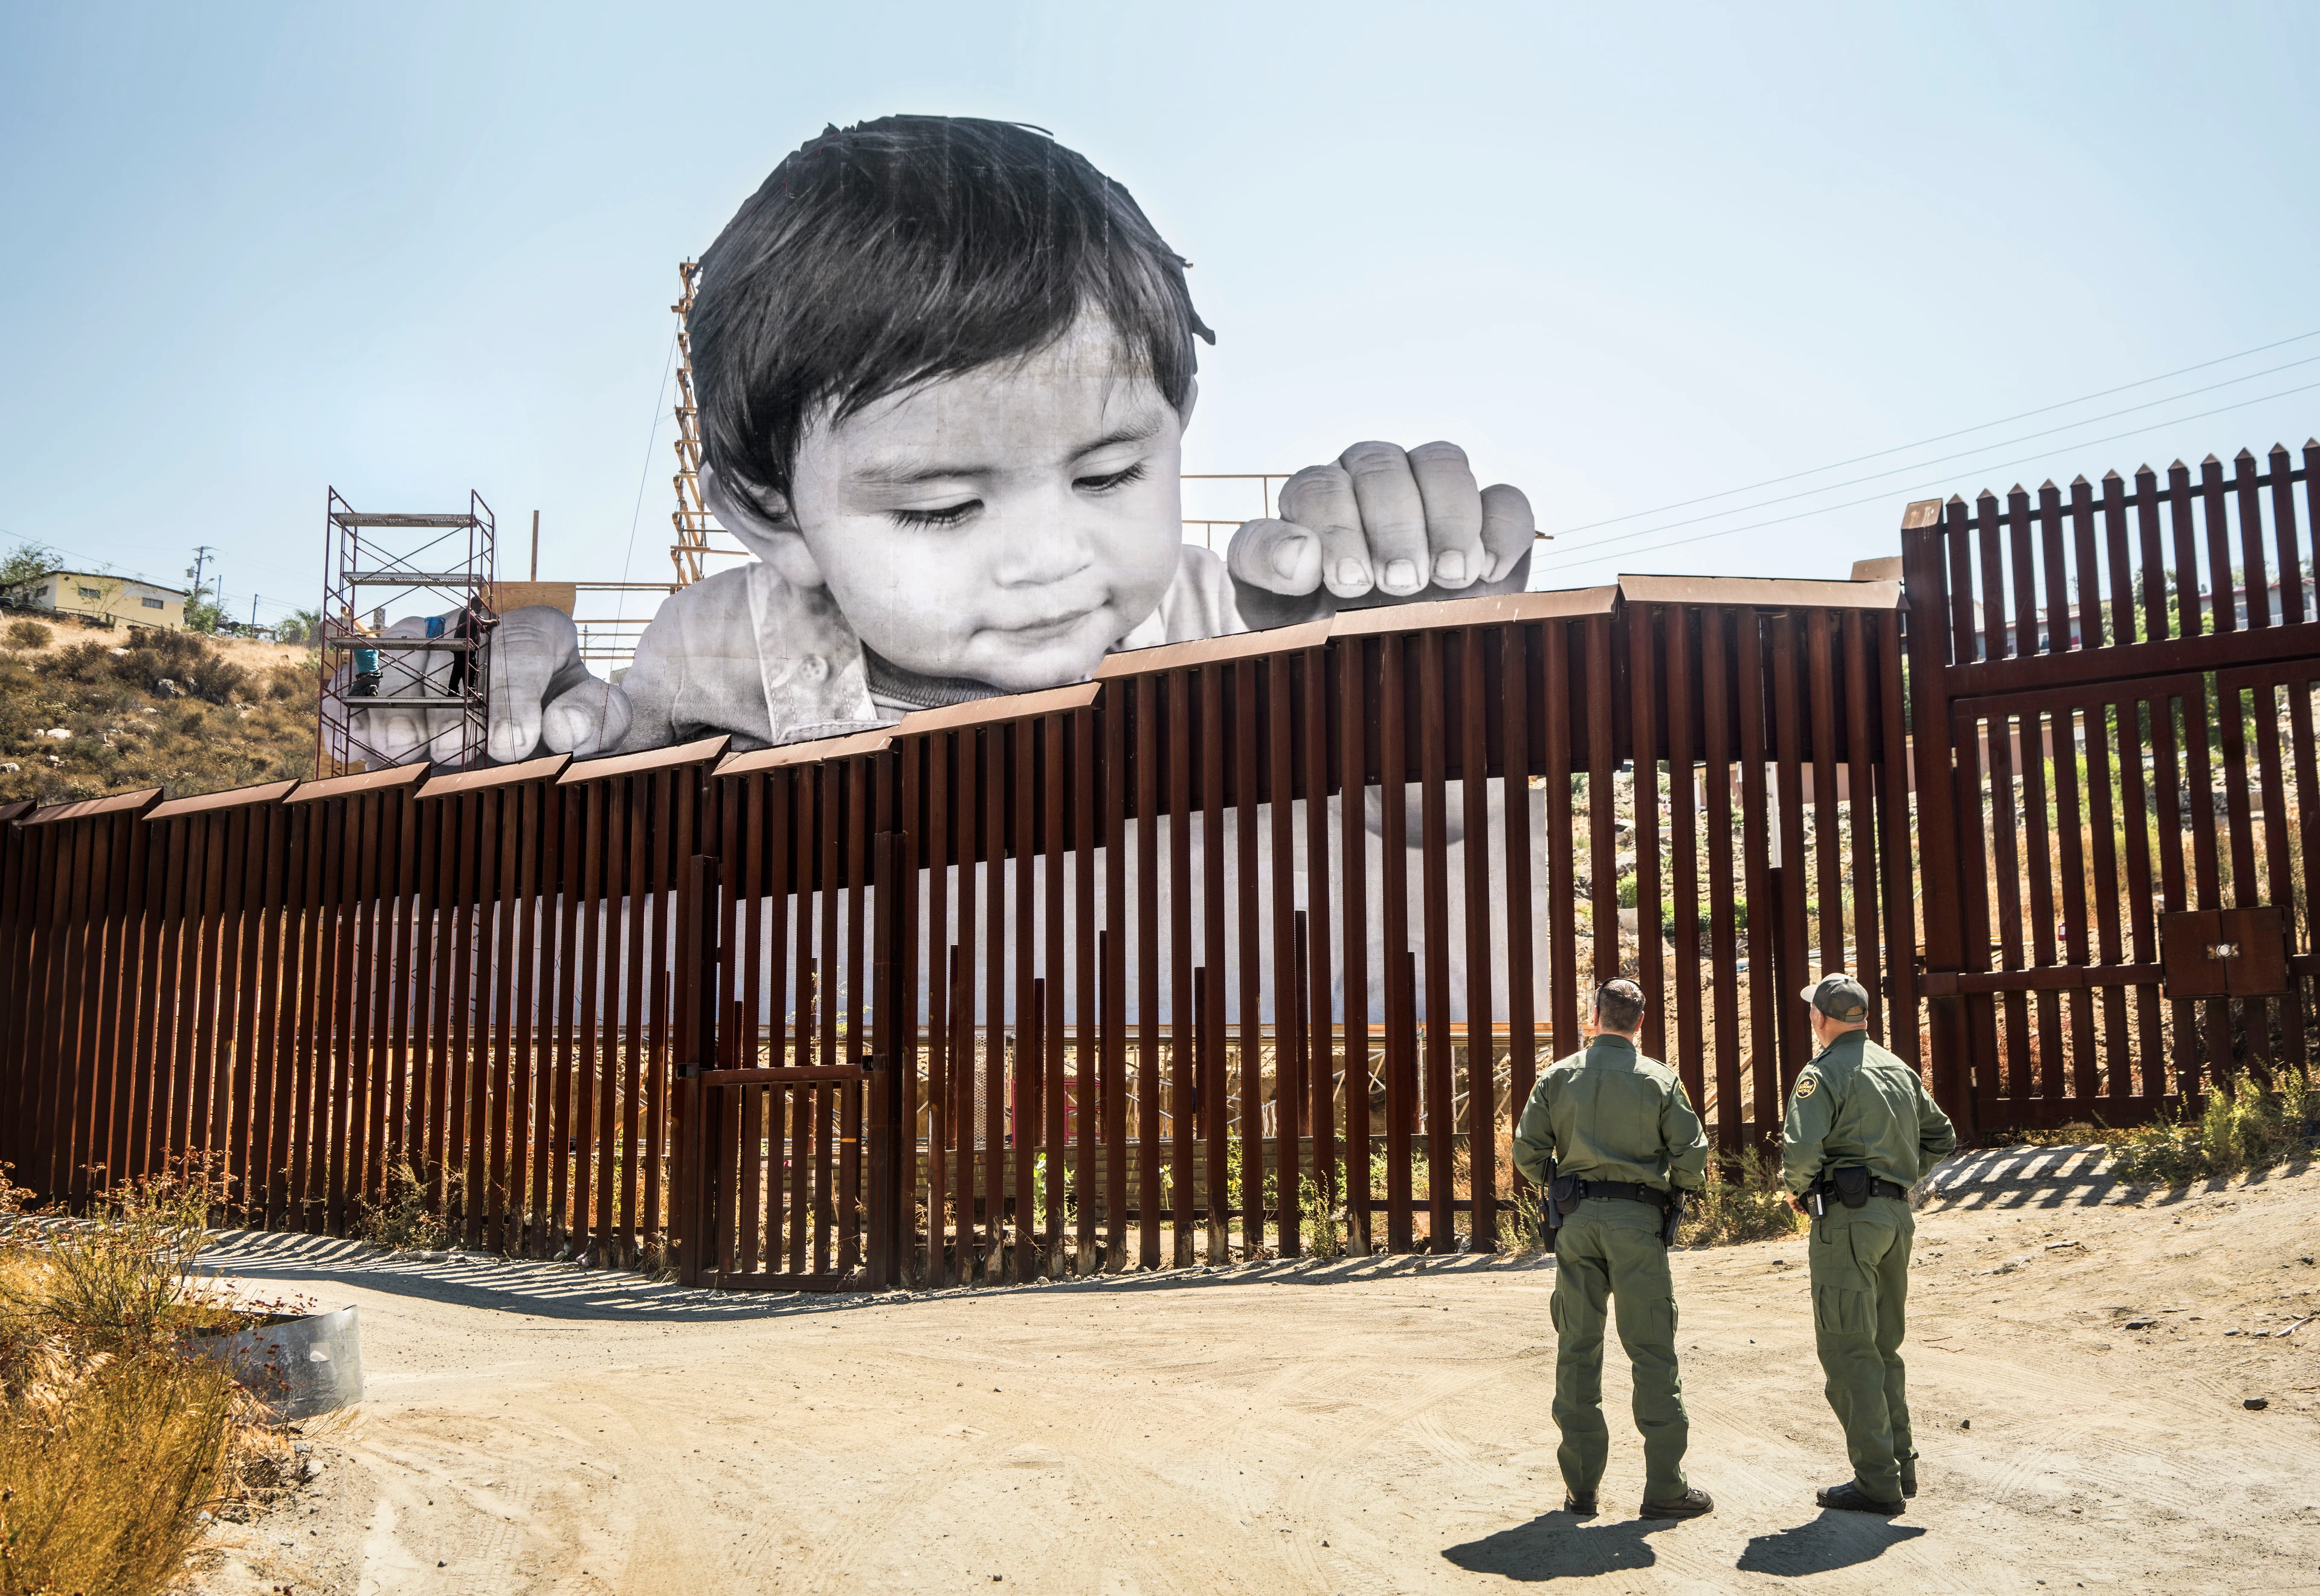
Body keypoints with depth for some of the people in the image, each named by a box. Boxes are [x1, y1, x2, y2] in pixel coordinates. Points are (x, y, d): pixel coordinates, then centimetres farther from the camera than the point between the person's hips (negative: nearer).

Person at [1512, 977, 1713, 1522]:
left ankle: (1580, 1484, 12)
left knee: (1577, 1348, 9)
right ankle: (1664, 1485, 3)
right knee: (1651, 1349, 2)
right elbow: (1692, 1156, -5)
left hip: (1576, 1218, 2)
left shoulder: (1558, 1076, 4)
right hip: (1638, 1218, -2)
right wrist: (1675, 1188, 14)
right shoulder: (1659, 1080, -1)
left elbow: (1527, 1152, 0)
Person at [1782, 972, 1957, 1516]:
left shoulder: (1822, 1074, -11)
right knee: (1883, 1347, 19)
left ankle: (1876, 1483, -2)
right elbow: (1940, 1138, 20)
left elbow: (1801, 1151, -22)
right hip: (1898, 1215, 8)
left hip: (1847, 1215, -8)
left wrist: (1797, 1190, -4)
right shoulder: (1899, 1070, 13)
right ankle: (1900, 1463, 24)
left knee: (1848, 1351, -3)